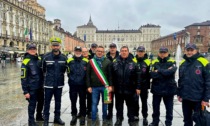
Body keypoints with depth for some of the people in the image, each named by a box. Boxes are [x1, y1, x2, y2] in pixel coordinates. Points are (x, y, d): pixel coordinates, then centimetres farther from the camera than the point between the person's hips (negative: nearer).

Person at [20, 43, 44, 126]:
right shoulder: (26, 62, -13)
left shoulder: (39, 60, 6)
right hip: (32, 88, -6)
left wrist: (43, 84, 15)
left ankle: (39, 116, 41)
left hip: (40, 87, 7)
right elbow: (23, 78, -14)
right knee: (32, 104, 3)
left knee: (41, 102, 19)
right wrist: (25, 91, -15)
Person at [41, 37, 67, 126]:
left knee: (58, 102, 15)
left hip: (59, 84, 3)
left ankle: (57, 117, 31)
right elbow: (43, 69, 5)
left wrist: (60, 75, 10)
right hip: (48, 84, -2)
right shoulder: (46, 57, -8)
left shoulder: (63, 58, -2)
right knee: (47, 102, 6)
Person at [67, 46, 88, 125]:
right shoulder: (70, 60, 1)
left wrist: (86, 81, 3)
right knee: (73, 101, 10)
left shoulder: (86, 61, 0)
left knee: (82, 101, 9)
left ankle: (82, 116, 23)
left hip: (82, 85, -1)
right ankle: (74, 116, 26)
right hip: (73, 85, 1)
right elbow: (68, 71, 12)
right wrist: (71, 77, 5)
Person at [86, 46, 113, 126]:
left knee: (104, 103, 11)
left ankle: (104, 118, 27)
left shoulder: (107, 62, 1)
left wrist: (110, 85, -7)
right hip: (94, 87, 0)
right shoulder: (91, 62, 3)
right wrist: (89, 86, -3)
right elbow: (88, 75, 2)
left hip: (104, 86, 0)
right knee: (94, 103, 6)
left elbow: (110, 74, 0)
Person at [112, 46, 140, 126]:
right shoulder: (115, 63, 1)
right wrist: (112, 85, 1)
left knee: (130, 106, 12)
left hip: (130, 89, -1)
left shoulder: (133, 63, -2)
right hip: (118, 89, 1)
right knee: (119, 105, 14)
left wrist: (137, 87, -5)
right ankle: (119, 119, 31)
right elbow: (112, 76, 4)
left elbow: (137, 77, -3)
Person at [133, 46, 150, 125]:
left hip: (144, 85, -1)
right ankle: (136, 115, 26)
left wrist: (148, 85, -4)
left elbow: (149, 75, -1)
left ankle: (145, 117, 20)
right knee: (135, 101, 12)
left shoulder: (147, 62, -2)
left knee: (144, 101, 9)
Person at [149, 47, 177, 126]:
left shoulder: (172, 63, -2)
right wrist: (165, 73, -19)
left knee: (169, 108, 11)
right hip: (157, 89, 2)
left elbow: (171, 71, -23)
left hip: (169, 89, -1)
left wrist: (159, 71, -15)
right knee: (155, 107, 14)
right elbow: (152, 74, -14)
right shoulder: (154, 63, 1)